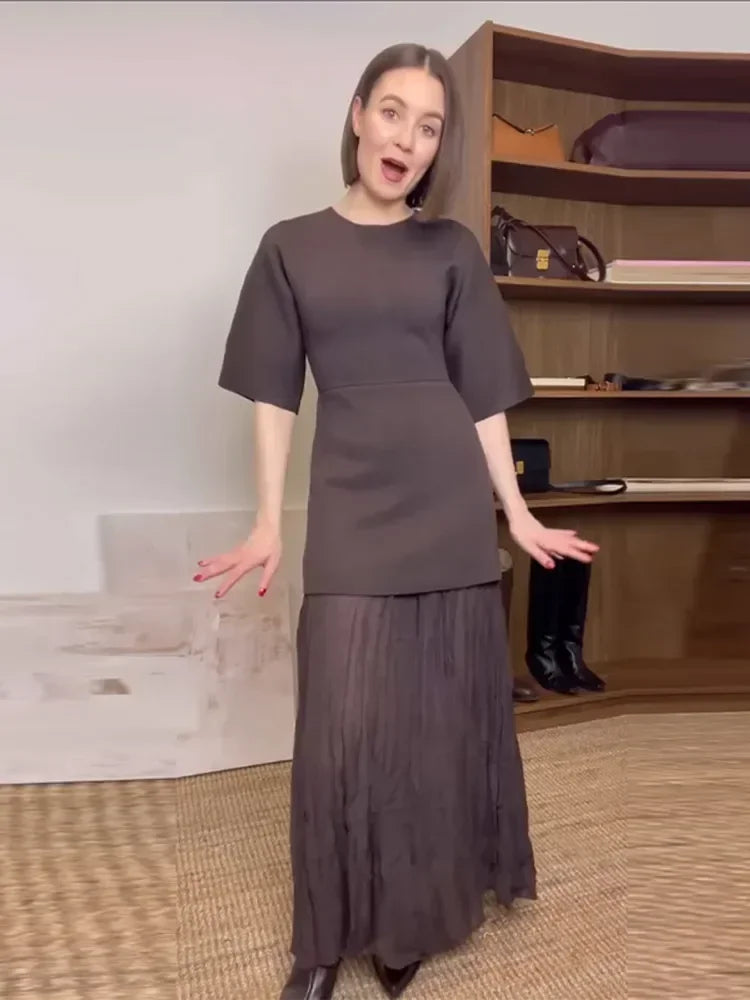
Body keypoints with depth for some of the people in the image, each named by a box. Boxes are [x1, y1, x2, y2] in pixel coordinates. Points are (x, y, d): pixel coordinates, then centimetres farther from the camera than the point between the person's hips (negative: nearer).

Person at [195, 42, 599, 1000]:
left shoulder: (453, 250, 6)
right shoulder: (291, 247, 5)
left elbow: (482, 394, 6)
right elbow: (274, 395, 3)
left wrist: (516, 511, 2)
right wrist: (267, 523, -2)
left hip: (449, 501, 1)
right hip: (349, 508, -1)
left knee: (440, 714, 7)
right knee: (343, 722, -1)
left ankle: (415, 917, 28)